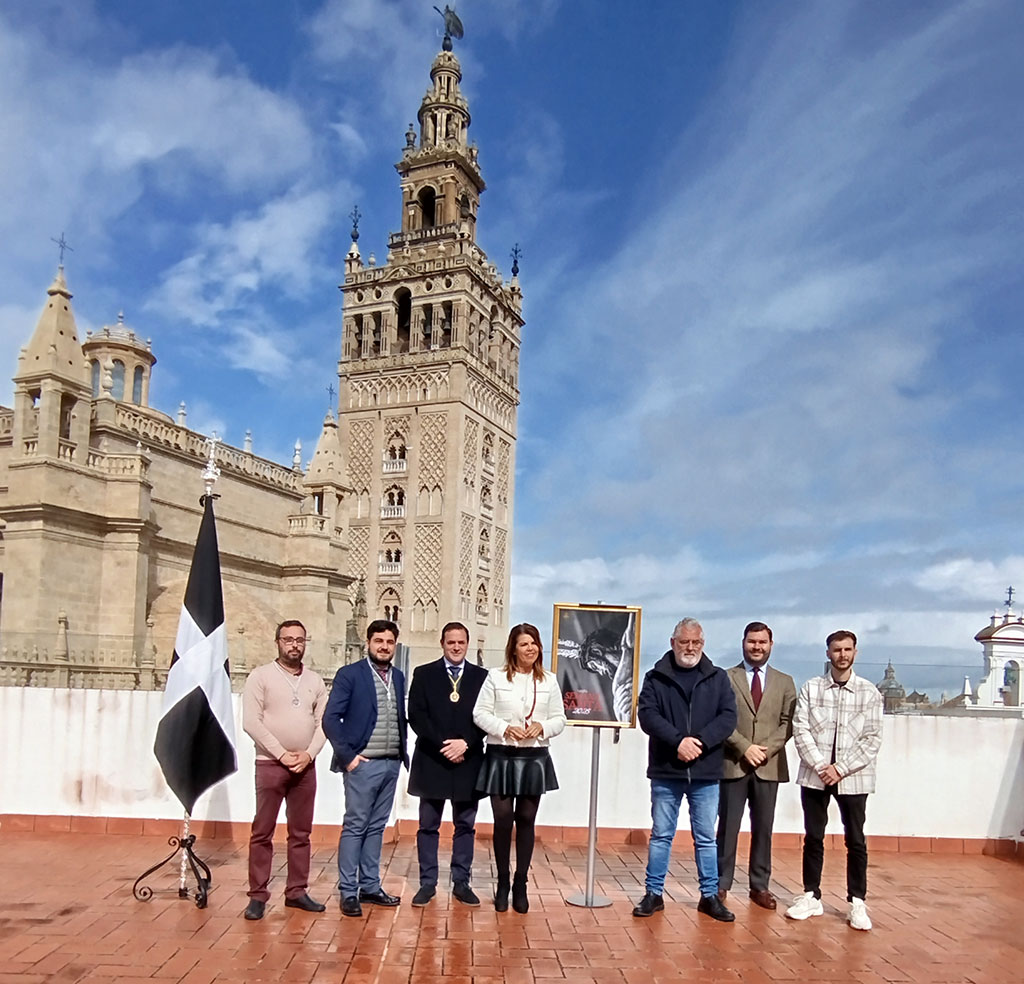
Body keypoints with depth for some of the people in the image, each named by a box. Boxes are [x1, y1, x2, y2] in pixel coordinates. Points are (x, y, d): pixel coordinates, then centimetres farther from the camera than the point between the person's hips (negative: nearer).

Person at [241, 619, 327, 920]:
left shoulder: (315, 681, 9)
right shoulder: (261, 676, -3)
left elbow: (323, 722, 7)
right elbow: (251, 721, -9)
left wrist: (308, 754, -8)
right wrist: (281, 754, -12)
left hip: (305, 766, 4)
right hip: (270, 764, -4)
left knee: (301, 833, 8)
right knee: (262, 833, 0)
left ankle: (297, 891, 17)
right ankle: (258, 896, 7)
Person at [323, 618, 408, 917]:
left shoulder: (398, 677, 11)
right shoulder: (349, 674, -6)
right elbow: (330, 718, -10)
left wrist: (404, 755, 7)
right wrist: (347, 755, -13)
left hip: (391, 764, 5)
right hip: (363, 764, -5)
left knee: (376, 827, 12)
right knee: (355, 827, 0)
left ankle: (370, 886, 20)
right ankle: (348, 892, 7)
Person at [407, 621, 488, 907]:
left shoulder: (481, 677, 5)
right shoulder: (424, 674, 2)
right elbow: (416, 715, -5)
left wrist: (465, 743, -14)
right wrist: (443, 745, -14)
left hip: (468, 762, 1)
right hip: (432, 761, -1)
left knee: (465, 826, 8)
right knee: (428, 826, 6)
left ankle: (462, 882, 18)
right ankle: (427, 883, 15)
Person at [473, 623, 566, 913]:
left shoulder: (549, 680, 5)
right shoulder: (496, 677, -1)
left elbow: (559, 719, 7)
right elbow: (480, 713, -2)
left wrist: (542, 727, -13)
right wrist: (504, 728, -16)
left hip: (535, 757, 2)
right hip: (501, 756, -2)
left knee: (526, 821, 7)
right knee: (503, 820, 1)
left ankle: (521, 884, 17)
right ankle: (502, 883, 17)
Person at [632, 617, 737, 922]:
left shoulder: (718, 678, 6)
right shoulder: (656, 677, 2)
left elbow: (728, 716, -3)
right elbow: (647, 714, -9)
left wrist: (700, 740, -17)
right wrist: (678, 740, -21)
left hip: (706, 773, 1)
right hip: (666, 771, -1)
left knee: (706, 838, 9)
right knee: (661, 835, 8)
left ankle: (710, 895, 20)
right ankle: (654, 893, 18)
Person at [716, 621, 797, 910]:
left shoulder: (784, 681, 10)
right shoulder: (726, 678, 2)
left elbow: (788, 723, 4)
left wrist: (767, 749, -10)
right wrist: (745, 747, -14)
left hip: (769, 766, 2)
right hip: (733, 764, -2)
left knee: (763, 828, 8)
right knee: (728, 827, 1)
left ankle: (760, 886, 17)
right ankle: (721, 884, 9)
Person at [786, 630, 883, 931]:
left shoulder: (869, 692, 0)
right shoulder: (811, 688, 2)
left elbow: (872, 739, -4)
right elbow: (801, 730, -2)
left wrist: (840, 769, -11)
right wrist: (820, 765, -13)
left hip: (853, 778, -1)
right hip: (815, 775, 1)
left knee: (856, 841, 4)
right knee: (813, 838, 9)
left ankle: (857, 903, 15)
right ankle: (811, 897, 20)